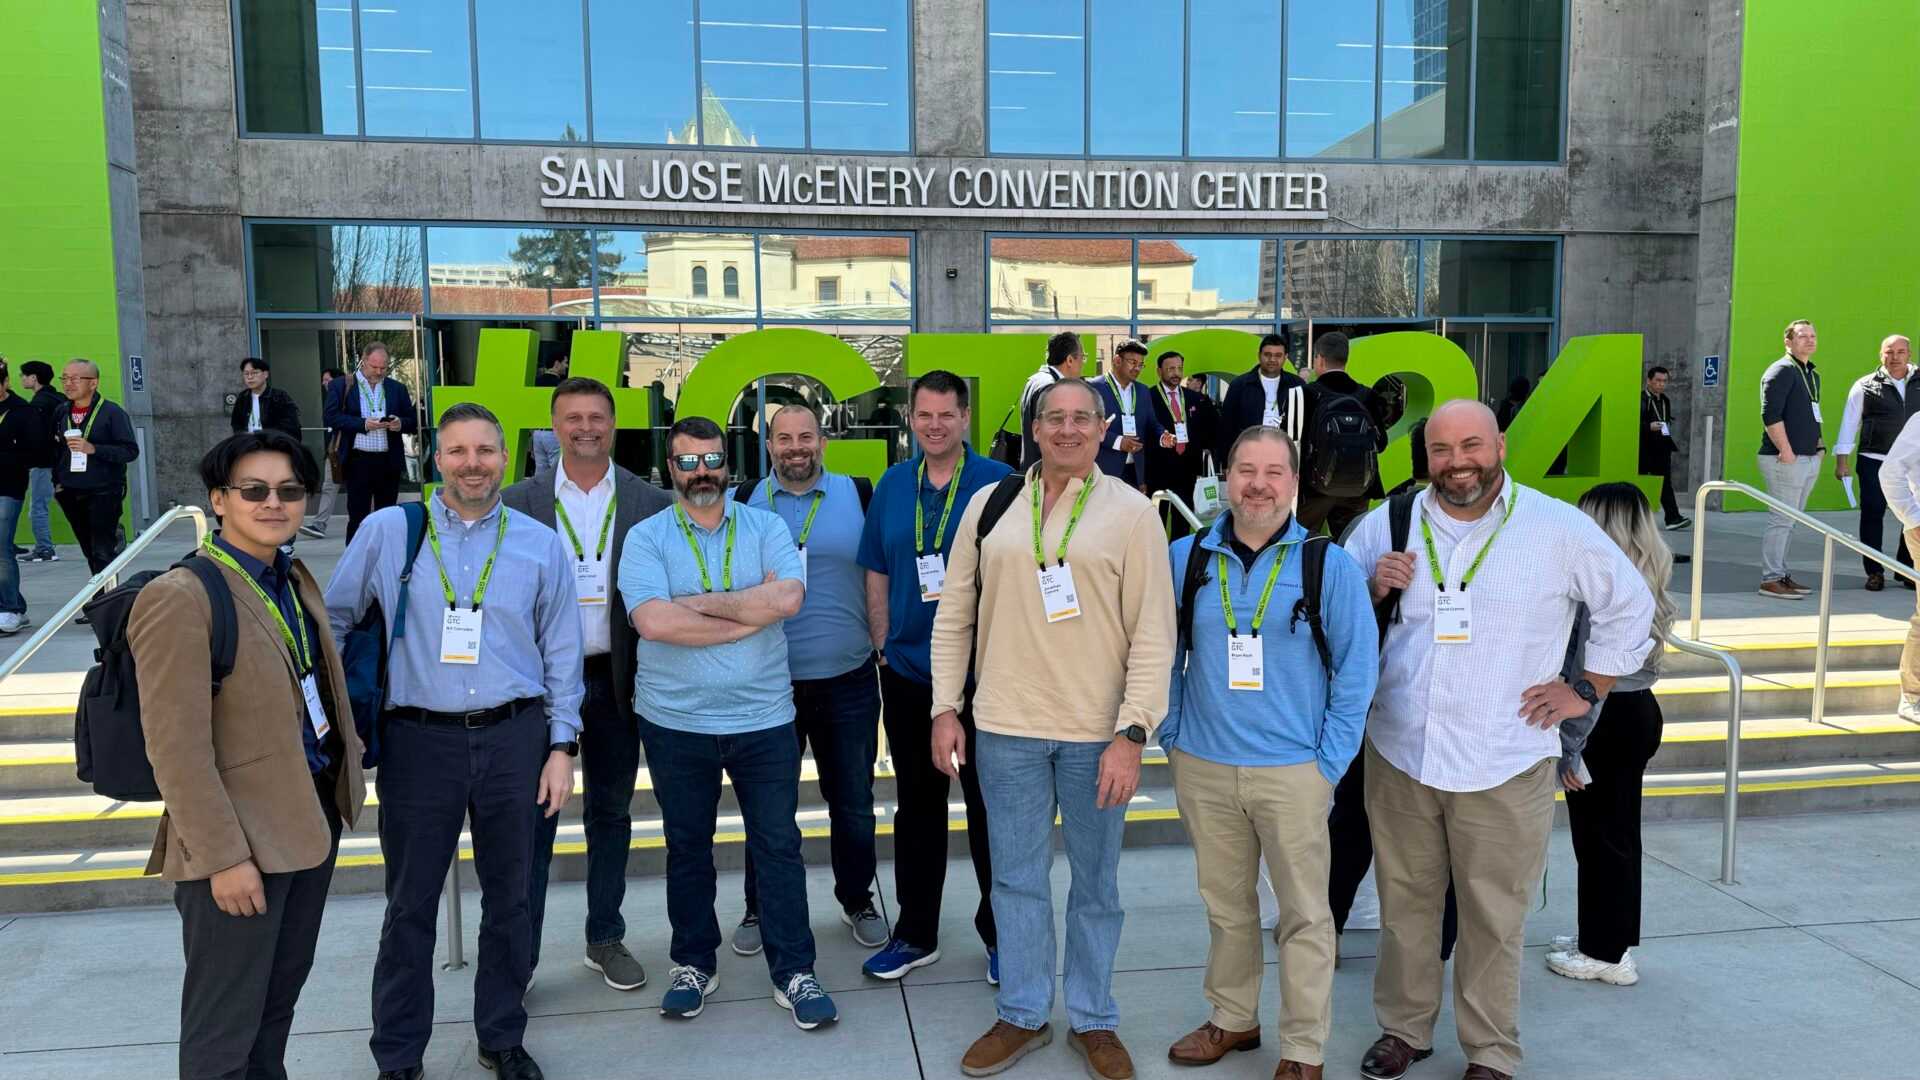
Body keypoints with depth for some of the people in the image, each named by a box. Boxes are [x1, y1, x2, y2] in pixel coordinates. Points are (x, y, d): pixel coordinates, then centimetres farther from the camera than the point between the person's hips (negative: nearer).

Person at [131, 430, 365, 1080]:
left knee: (279, 1001, 21)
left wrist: (344, 782, 11)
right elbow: (177, 750, -19)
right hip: (240, 840, -8)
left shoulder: (295, 580, 8)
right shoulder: (179, 598, -17)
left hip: (312, 822, 8)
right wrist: (224, 857, -20)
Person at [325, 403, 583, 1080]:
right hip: (418, 740, -1)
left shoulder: (541, 544, 4)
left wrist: (562, 746, 3)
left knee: (508, 897, 12)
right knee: (411, 904, 8)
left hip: (513, 738, 1)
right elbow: (332, 621, 11)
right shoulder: (387, 531, 1)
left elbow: (561, 654, 7)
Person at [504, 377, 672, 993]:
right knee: (534, 816, 4)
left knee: (611, 814, 13)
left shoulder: (650, 503, 0)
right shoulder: (519, 502, 0)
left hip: (616, 681, 1)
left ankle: (606, 940, 28)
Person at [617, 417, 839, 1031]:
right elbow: (654, 621, -19)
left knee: (778, 846, 5)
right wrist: (749, 617, -14)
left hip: (764, 720, 0)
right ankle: (693, 963, 33)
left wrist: (701, 602, -14)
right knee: (687, 848, 15)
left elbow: (788, 598, -16)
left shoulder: (765, 528, 2)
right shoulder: (646, 538, -2)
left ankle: (793, 972, 18)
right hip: (676, 723, 0)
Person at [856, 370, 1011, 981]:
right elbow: (877, 575, 10)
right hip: (907, 672, 4)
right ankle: (915, 934, 27)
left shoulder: (998, 484, -5)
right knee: (916, 804, 14)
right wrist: (883, 647, 5)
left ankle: (1000, 933, 22)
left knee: (988, 804, 6)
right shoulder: (892, 486, 7)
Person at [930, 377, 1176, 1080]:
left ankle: (1093, 1021, 29)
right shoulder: (990, 506, 5)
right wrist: (945, 708, 4)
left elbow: (1154, 633, -6)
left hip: (1097, 732, -2)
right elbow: (954, 615, 9)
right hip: (1006, 728, 2)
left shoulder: (1131, 513, -3)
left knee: (1096, 884, 11)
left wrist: (1131, 734, -12)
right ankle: (1023, 1016, 30)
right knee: (1017, 879, 13)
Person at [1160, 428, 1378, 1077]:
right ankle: (1233, 1018, 35)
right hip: (1202, 768, 3)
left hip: (1292, 772, -2)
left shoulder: (1329, 565, -5)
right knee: (1224, 904, 16)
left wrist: (1327, 766, -6)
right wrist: (1172, 737, 5)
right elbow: (1163, 657, 10)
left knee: (1305, 915, 6)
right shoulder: (1184, 560, 2)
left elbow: (1357, 670, -3)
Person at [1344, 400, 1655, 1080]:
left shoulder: (1561, 529, -3)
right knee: (1404, 903, 14)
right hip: (1399, 756, 2)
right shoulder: (1388, 523, 3)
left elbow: (1630, 607, 9)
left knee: (1493, 920, 5)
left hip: (1503, 767, -2)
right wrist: (1373, 587, -8)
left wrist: (1584, 689, 4)